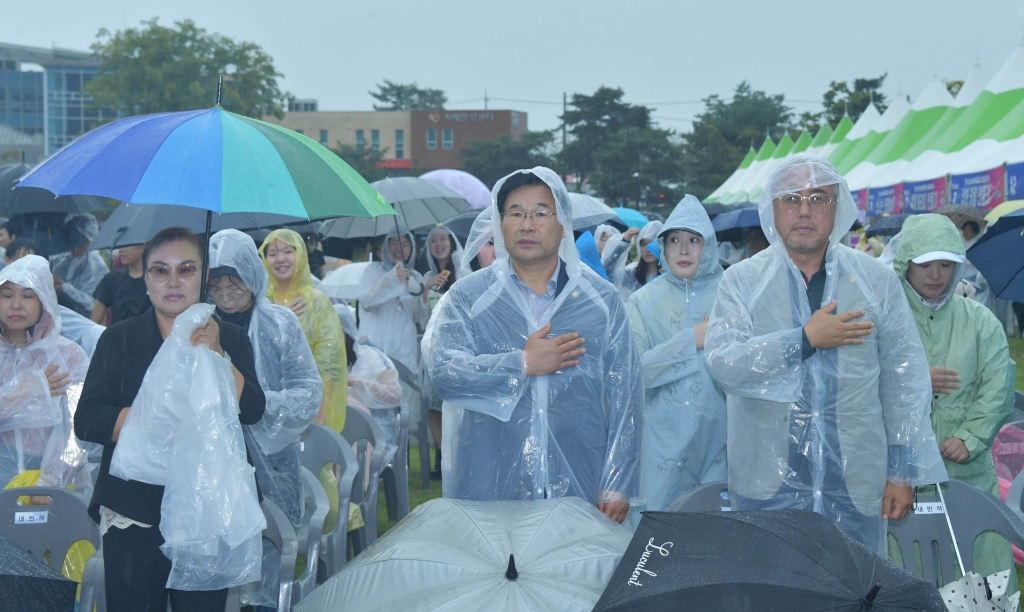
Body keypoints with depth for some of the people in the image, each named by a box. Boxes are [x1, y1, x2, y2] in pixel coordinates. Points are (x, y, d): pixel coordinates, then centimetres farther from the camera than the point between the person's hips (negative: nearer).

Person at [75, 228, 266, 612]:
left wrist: (216, 355, -20)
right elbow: (86, 421, -4)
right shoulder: (119, 339, 5)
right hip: (133, 514, 0)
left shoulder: (230, 339, 7)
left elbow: (252, 411, -7)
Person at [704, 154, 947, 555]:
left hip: (855, 484, 1)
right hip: (766, 484, -1)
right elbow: (722, 363, -11)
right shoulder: (742, 280, 3)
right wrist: (806, 339, -14)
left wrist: (904, 472, 2)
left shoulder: (876, 281, 6)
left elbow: (905, 380, 5)